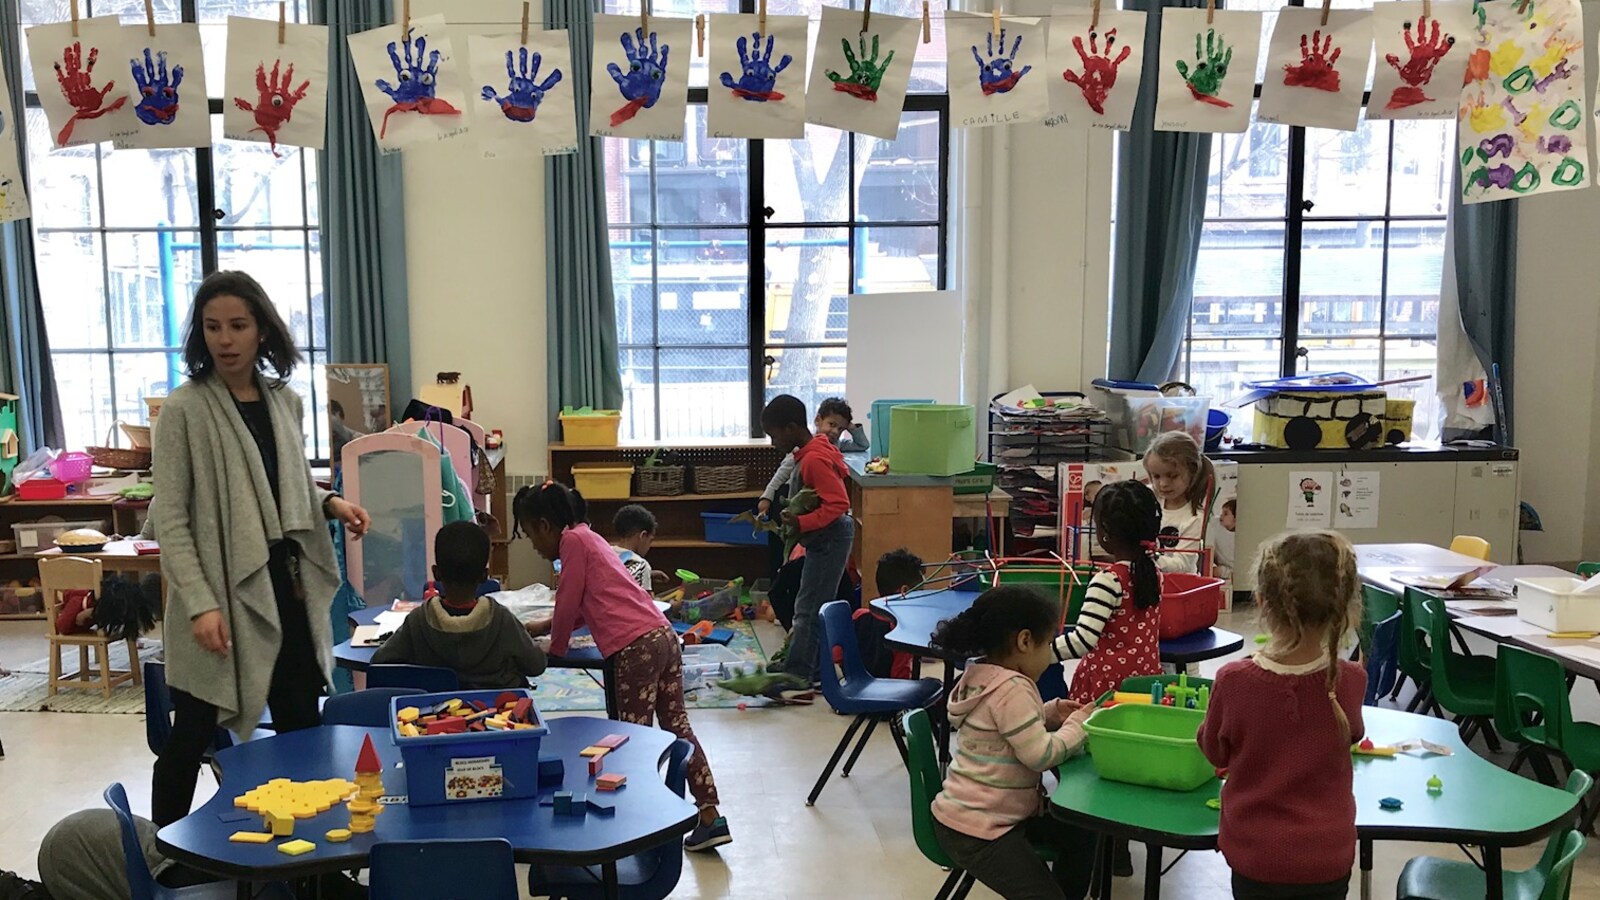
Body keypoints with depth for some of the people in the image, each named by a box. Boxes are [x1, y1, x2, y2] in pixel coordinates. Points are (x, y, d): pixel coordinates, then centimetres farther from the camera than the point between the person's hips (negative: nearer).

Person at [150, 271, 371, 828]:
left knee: (302, 730, 12)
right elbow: (169, 522, -10)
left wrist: (329, 503, 0)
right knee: (191, 738, 5)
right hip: (224, 593, -5)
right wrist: (200, 604, -19)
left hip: (288, 586, 5)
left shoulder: (285, 402, 9)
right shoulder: (185, 410, -7)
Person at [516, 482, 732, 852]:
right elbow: (586, 606, 33)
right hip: (664, 636, 9)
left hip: (636, 646, -9)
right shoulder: (589, 537, 26)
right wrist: (545, 626, 35)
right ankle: (710, 816, 10)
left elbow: (568, 602, -1)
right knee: (677, 726, 10)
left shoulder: (572, 539, -1)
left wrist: (555, 647, 14)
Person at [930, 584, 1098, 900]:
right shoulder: (1012, 689, -24)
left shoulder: (984, 676, 6)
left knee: (1082, 834, 16)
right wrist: (1077, 724, -8)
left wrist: (1050, 714, 7)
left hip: (997, 811, 10)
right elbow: (1041, 755, -23)